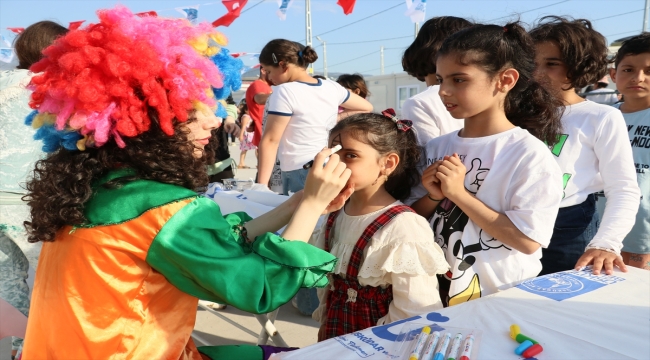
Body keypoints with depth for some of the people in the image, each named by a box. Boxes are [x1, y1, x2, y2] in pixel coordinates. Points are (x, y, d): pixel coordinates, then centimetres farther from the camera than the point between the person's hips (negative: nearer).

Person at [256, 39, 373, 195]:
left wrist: (261, 185, -12)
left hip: (300, 175, -7)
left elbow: (270, 141, -14)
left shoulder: (284, 91, -13)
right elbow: (366, 108, 19)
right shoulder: (332, 87, 5)